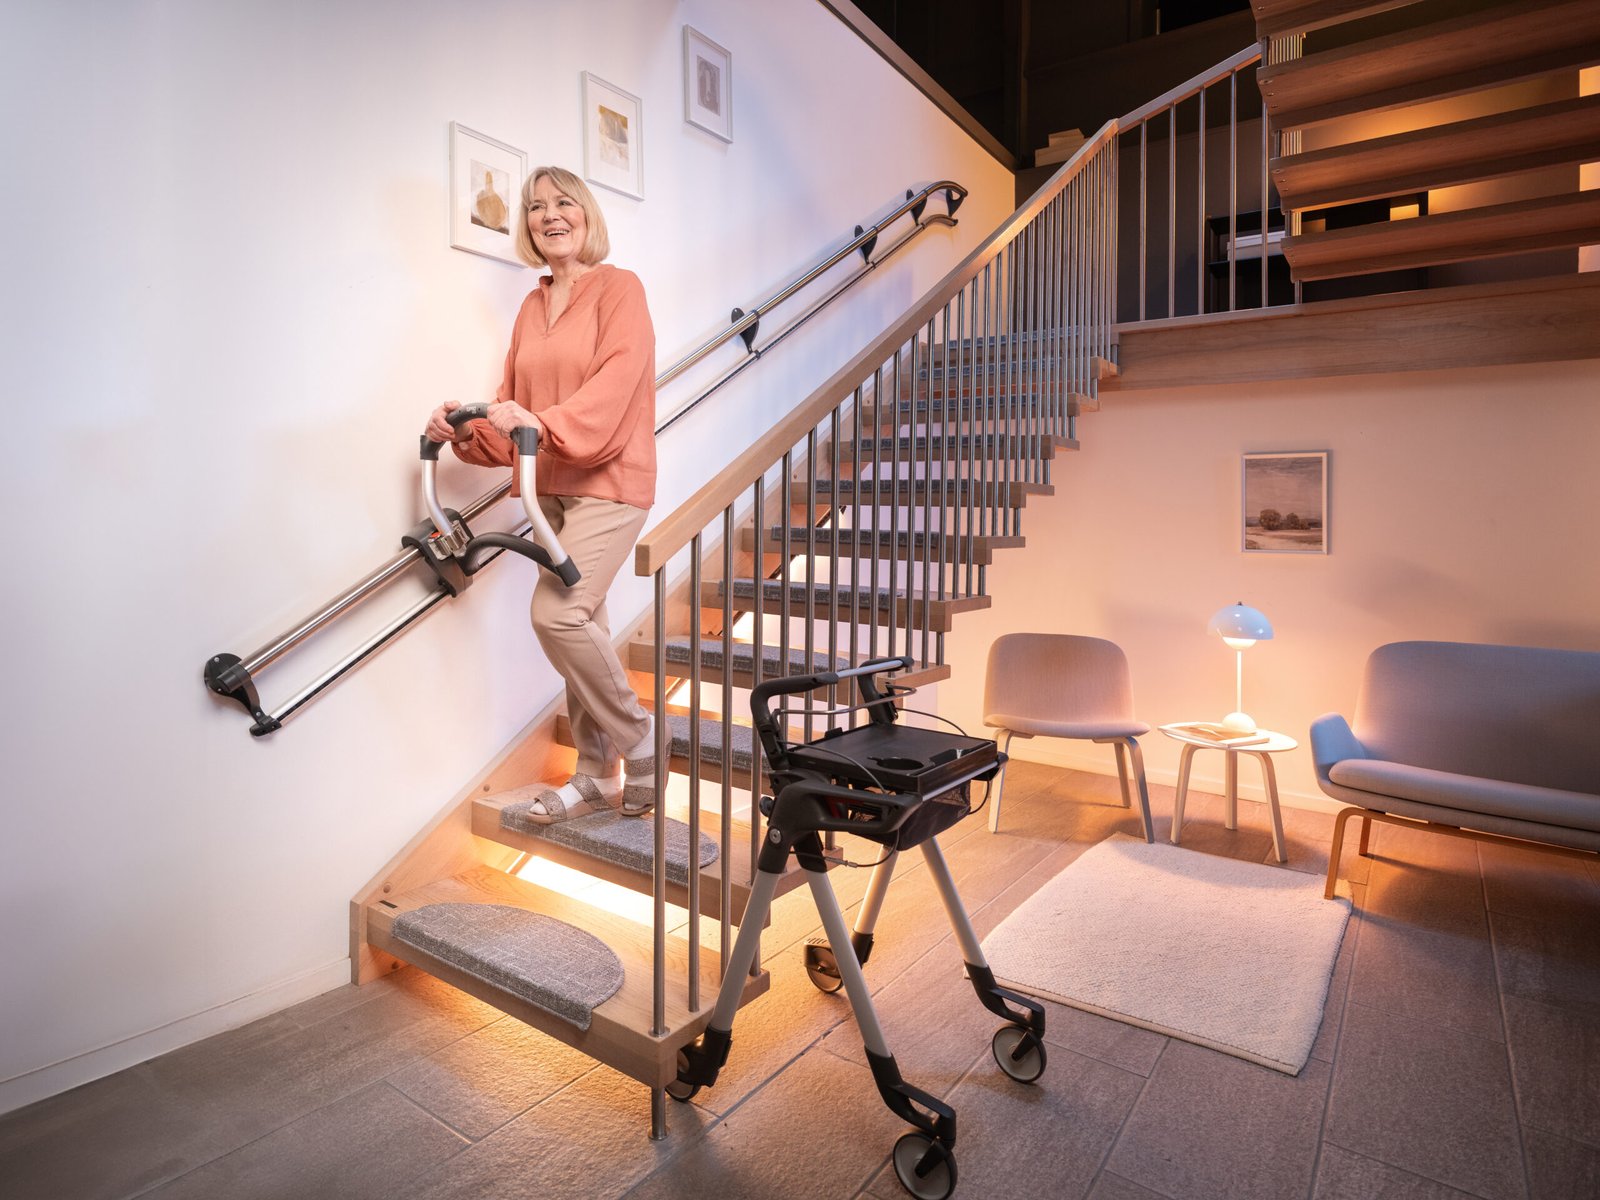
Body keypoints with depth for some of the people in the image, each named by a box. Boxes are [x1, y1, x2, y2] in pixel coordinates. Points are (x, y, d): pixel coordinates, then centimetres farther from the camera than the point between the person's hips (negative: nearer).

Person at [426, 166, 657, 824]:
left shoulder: (619, 287, -2)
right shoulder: (532, 307, 17)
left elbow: (616, 381, -18)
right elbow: (515, 400, 13)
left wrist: (544, 422, -31)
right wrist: (469, 429, -6)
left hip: (609, 482, -7)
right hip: (552, 487, 7)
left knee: (556, 611, -20)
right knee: (580, 625, 9)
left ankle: (639, 742, 0)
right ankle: (597, 776, 21)